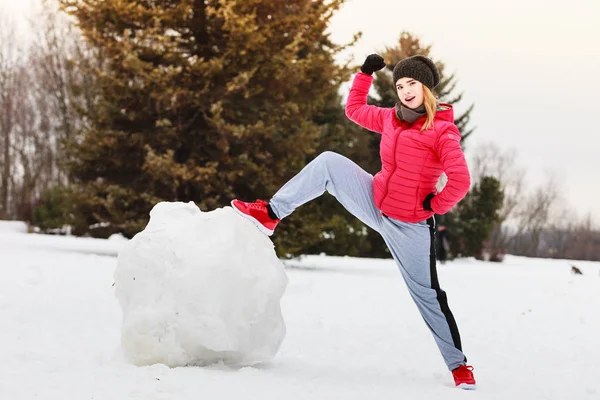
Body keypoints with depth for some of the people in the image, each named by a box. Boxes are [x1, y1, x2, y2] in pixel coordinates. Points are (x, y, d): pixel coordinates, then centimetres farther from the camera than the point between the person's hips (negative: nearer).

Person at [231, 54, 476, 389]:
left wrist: (435, 205, -13)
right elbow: (355, 109, 22)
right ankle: (270, 214, -1)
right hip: (376, 204, 6)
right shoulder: (391, 119, 5)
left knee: (427, 293, -3)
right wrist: (365, 73, 16)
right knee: (328, 162, -4)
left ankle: (458, 364, 8)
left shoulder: (442, 130, -16)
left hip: (410, 226, -6)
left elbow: (460, 181, -24)